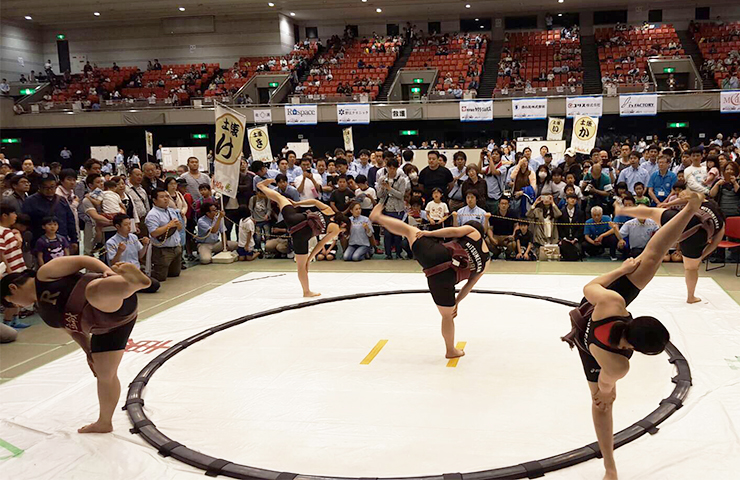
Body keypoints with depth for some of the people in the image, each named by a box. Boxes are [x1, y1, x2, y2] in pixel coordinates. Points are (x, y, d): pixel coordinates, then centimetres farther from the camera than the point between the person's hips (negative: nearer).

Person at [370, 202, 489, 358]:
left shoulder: (472, 231, 18)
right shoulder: (485, 261, 25)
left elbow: (454, 231, -1)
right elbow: (470, 285, 24)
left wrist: (429, 233, 6)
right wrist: (457, 302, 30)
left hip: (435, 254, -2)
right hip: (444, 278, 2)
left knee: (409, 230, 24)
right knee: (447, 315, 22)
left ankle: (378, 217, 34)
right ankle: (450, 350, 35)